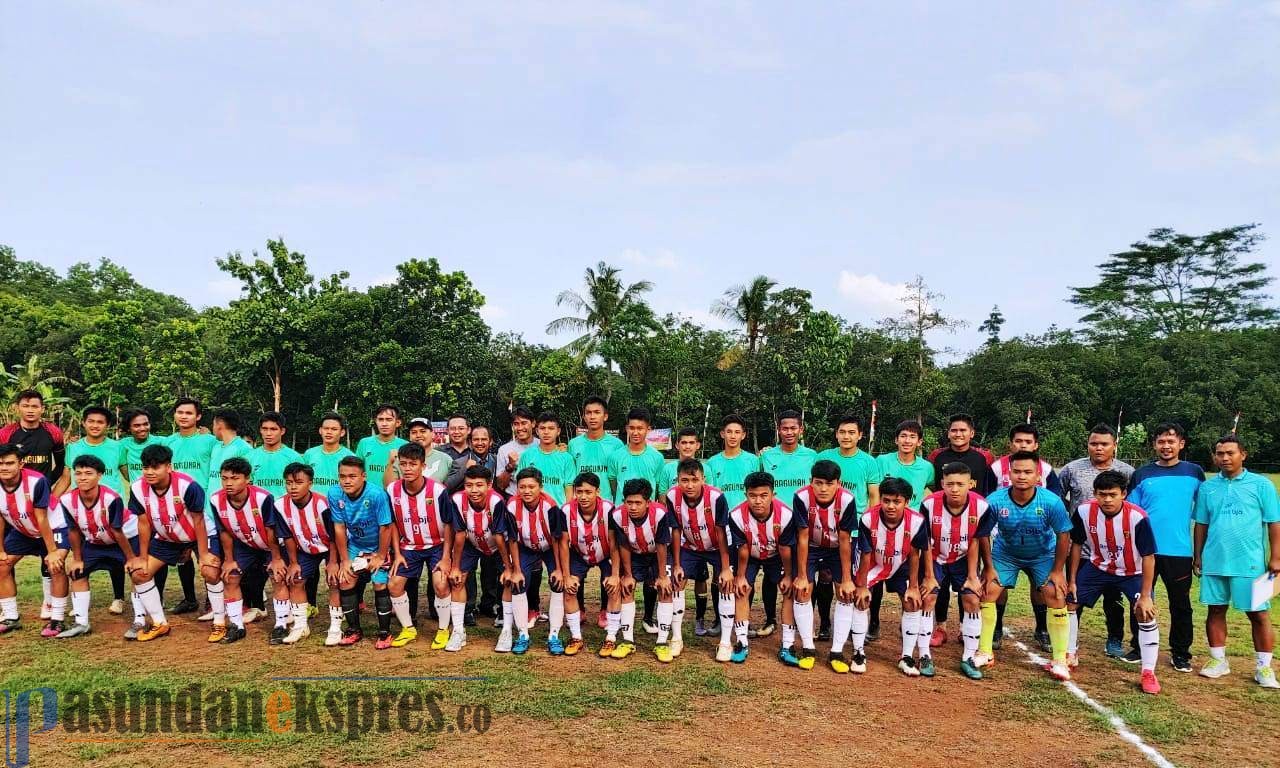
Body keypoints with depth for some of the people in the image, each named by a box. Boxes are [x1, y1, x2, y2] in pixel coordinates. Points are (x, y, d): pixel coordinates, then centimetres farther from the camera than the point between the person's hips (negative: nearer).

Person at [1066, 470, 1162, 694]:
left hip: (1132, 572, -3)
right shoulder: (1084, 511, -22)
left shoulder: (1137, 517, -31)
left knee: (1145, 614, -17)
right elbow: (1077, 545, -6)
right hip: (1097, 567, 3)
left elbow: (1148, 557, -21)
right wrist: (1072, 580, -2)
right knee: (1068, 601, 2)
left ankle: (1149, 673, -1)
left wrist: (1145, 596, -20)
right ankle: (1070, 657, 22)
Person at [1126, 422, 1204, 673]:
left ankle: (1180, 653, 20)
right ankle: (1139, 647, 21)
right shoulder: (1141, 474, 3)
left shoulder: (1194, 473, 3)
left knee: (1180, 604, 7)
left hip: (1179, 551, 0)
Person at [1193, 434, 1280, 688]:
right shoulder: (1207, 487, 6)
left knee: (1259, 614, 4)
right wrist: (1197, 556, 10)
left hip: (1250, 564, -3)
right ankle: (1218, 660, 22)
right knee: (1216, 610, 10)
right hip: (1214, 563, 3)